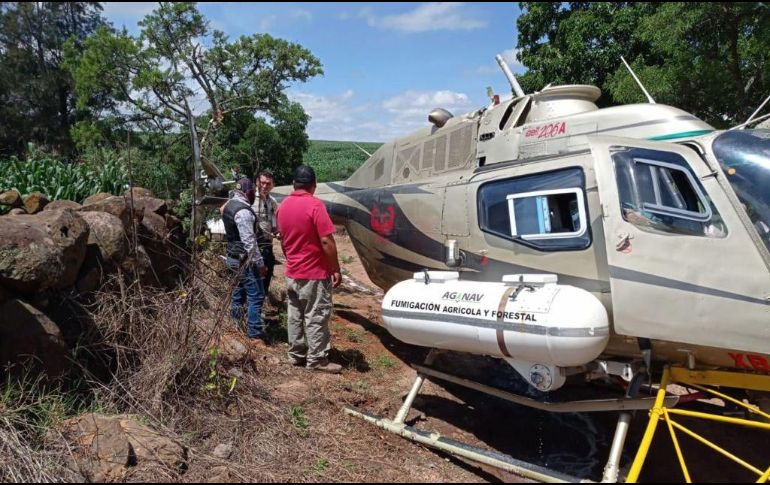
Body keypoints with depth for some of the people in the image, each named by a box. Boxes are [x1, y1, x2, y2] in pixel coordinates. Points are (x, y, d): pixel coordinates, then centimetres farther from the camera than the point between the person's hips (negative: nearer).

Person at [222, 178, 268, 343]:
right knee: (256, 296, -5)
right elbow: (249, 241, -23)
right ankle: (254, 334, -1)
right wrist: (260, 263, -19)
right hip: (245, 260, -10)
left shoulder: (229, 205, 10)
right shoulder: (243, 211, -21)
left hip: (233, 256, 10)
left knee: (240, 292, 18)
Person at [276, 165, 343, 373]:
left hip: (292, 273, 7)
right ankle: (317, 360, 9)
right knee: (316, 318, 2)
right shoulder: (314, 205, -18)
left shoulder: (283, 206, 5)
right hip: (315, 273, -7)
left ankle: (296, 354, 24)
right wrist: (336, 269, -12)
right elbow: (326, 242, -20)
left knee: (295, 315, 15)